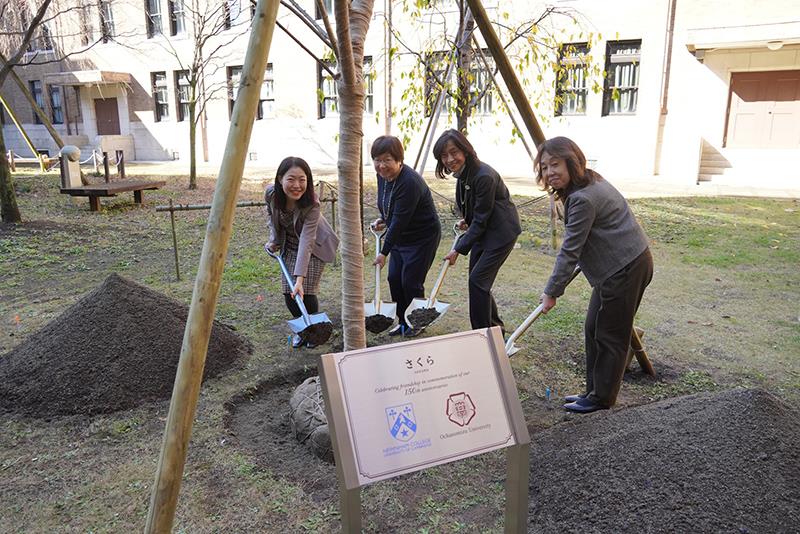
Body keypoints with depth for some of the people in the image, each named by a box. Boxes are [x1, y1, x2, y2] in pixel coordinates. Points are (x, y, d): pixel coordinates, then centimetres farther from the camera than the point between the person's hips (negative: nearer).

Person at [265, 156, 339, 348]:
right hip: (289, 245, 4)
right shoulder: (271, 194, -23)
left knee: (306, 293, -10)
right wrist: (274, 240, -3)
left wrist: (300, 278, -49)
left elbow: (306, 242, -43)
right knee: (289, 294, 0)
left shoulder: (312, 205, -36)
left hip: (314, 247, -4)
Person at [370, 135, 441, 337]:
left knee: (411, 281, -5)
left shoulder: (409, 182, -30)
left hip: (423, 237, -8)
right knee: (394, 278, 7)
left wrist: (384, 252, -24)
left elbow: (399, 221, -29)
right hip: (400, 235, 9)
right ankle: (403, 321, 22)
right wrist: (383, 220, 2)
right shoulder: (383, 175, -2)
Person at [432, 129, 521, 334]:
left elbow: (481, 220, -22)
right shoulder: (462, 172, 1)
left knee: (478, 279, -11)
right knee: (478, 280, 11)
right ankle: (496, 328, 27)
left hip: (501, 231, -9)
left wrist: (459, 249, -19)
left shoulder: (484, 176, -27)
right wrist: (466, 220, 5)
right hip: (482, 230, 9)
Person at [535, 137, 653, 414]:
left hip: (625, 269, -11)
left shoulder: (583, 199, -24)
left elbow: (570, 251, -22)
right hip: (621, 265, 11)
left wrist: (551, 292, -15)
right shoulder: (590, 182, 8)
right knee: (593, 329, 15)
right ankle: (594, 391, 26)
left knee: (609, 334, 1)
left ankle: (602, 397, 15)